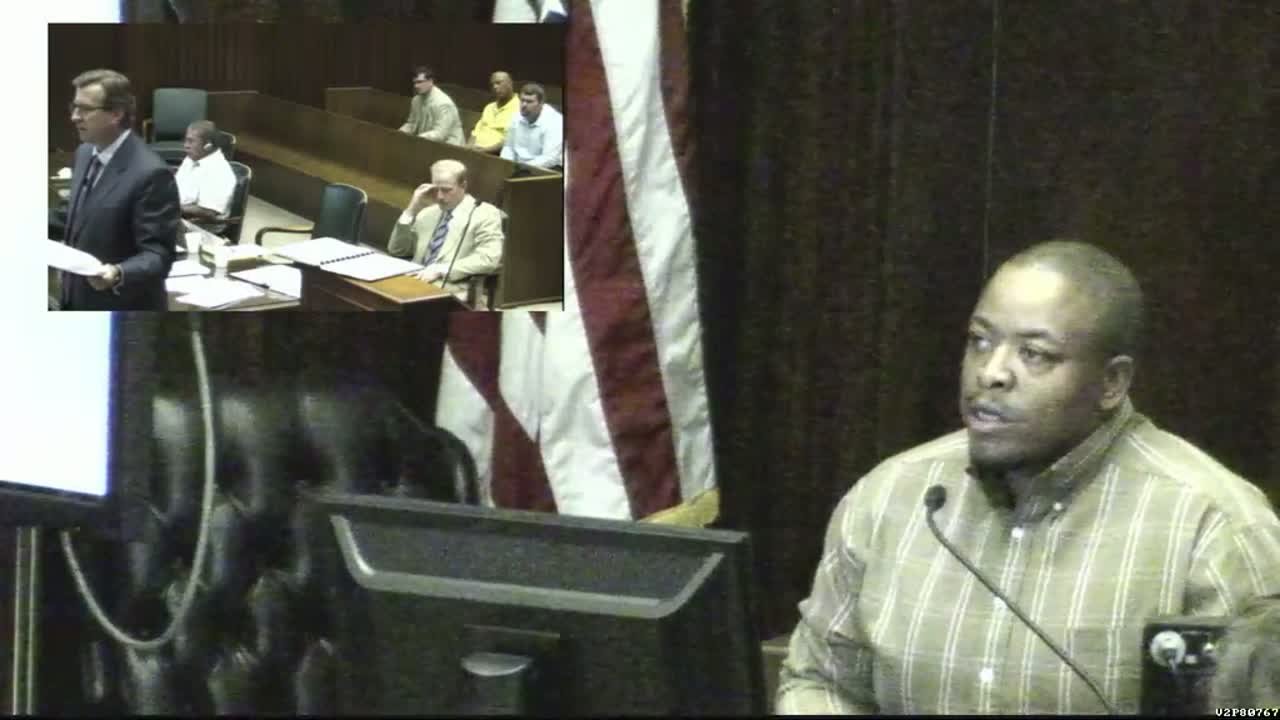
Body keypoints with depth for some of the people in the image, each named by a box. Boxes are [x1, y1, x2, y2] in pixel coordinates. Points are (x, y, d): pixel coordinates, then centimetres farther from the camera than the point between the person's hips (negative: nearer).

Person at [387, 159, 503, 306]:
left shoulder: (485, 214, 3)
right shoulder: (428, 213, 21)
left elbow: (488, 259, -11)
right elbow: (396, 250, 18)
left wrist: (441, 269, -18)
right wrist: (412, 210, 6)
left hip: (452, 291, -6)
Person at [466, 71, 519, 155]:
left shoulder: (518, 108, -4)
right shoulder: (489, 107, 24)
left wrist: (486, 150, -20)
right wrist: (468, 148, 0)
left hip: (496, 154, -7)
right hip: (476, 150, 7)